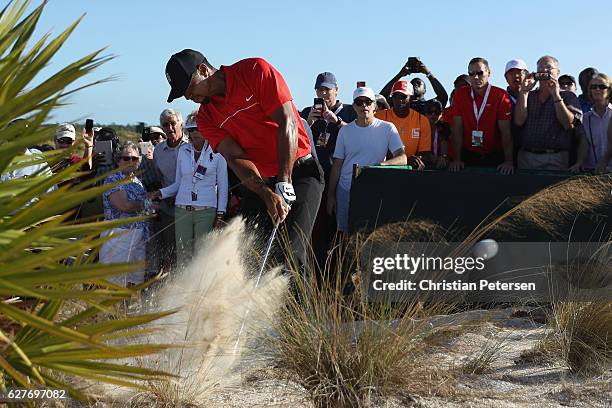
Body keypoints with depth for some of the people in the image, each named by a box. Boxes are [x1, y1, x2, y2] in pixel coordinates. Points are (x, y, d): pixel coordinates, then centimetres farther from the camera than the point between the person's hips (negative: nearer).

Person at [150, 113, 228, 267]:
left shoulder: (216, 151, 2)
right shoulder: (183, 150, 12)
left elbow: (222, 185, 4)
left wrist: (220, 213, -2)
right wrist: (161, 193, 4)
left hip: (206, 210, -3)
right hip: (182, 209, 3)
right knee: (183, 254, -1)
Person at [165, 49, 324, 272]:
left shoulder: (257, 70, -9)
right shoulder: (206, 117, 4)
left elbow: (287, 124, -15)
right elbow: (235, 157, -8)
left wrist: (284, 184, -21)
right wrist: (268, 195, -26)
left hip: (298, 170, -5)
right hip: (259, 183, 5)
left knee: (291, 256, -20)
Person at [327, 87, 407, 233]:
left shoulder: (387, 128, 1)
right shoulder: (345, 130, 8)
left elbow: (402, 158, -8)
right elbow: (337, 165, 11)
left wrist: (383, 164, -28)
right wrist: (330, 195, 6)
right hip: (346, 191, 2)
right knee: (344, 233, 1)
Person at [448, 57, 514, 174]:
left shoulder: (501, 96, -7)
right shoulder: (460, 94, 1)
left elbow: (505, 131, -10)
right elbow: (457, 129, -1)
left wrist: (508, 161, -19)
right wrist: (457, 159, -8)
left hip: (494, 156, -2)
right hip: (468, 155, 2)